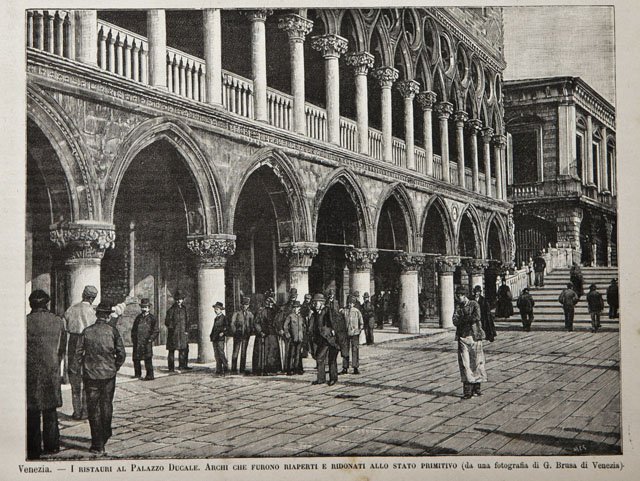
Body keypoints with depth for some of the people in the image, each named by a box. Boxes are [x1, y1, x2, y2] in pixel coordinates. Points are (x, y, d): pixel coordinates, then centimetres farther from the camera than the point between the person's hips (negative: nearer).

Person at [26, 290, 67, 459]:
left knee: (32, 413, 4)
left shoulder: (26, 321, -11)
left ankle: (34, 449, 7)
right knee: (51, 410, 14)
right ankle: (52, 445, 20)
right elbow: (62, 349, 7)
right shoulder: (58, 321, 1)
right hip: (52, 371, 3)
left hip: (31, 371, -3)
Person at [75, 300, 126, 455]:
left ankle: (98, 445, 2)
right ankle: (105, 435, 37)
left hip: (90, 375, -1)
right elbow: (121, 353, -6)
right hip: (108, 374, 1)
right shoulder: (113, 331, -7)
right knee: (107, 405, 20)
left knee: (93, 408, 4)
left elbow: (78, 352, -1)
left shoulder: (87, 331, -6)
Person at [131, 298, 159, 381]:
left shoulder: (152, 318, 0)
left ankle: (150, 375, 0)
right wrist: (133, 338, 9)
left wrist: (150, 339, -9)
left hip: (146, 343, -5)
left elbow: (156, 331, -2)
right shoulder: (138, 317, 15)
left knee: (148, 359, -5)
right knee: (136, 359, 10)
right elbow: (133, 329, 21)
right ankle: (137, 374, 24)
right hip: (137, 343, 5)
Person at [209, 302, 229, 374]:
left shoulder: (223, 318, -3)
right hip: (214, 338, 7)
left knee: (221, 353, -10)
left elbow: (227, 327, -6)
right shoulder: (216, 318, 20)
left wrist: (223, 333, -19)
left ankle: (226, 367, 0)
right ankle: (219, 369, 5)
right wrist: (211, 335, 14)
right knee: (216, 354, 4)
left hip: (220, 339, -7)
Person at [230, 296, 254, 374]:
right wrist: (235, 332, -9)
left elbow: (252, 324, 17)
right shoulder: (236, 313, 1)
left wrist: (250, 331, 2)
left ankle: (242, 369, 10)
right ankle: (233, 369, -2)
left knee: (244, 352, 6)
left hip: (246, 335, 3)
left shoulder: (250, 314, 12)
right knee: (235, 351, -4)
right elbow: (232, 324, -1)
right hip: (238, 335, -3)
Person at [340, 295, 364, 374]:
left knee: (355, 350, -2)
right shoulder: (343, 311, 2)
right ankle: (345, 368, 12)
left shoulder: (357, 311, 2)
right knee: (345, 350, 5)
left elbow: (361, 322, 10)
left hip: (355, 333, -1)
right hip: (345, 333, 1)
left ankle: (356, 368, 5)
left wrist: (360, 329, 0)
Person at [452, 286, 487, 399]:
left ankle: (476, 388, 12)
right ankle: (467, 390, -4)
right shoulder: (457, 306, 12)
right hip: (462, 337, 2)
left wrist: (462, 319, -8)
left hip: (474, 336, -2)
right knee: (464, 363, -4)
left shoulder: (474, 304, 2)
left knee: (477, 362, 1)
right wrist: (469, 319, -14)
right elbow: (455, 321, -1)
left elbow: (477, 317, -16)